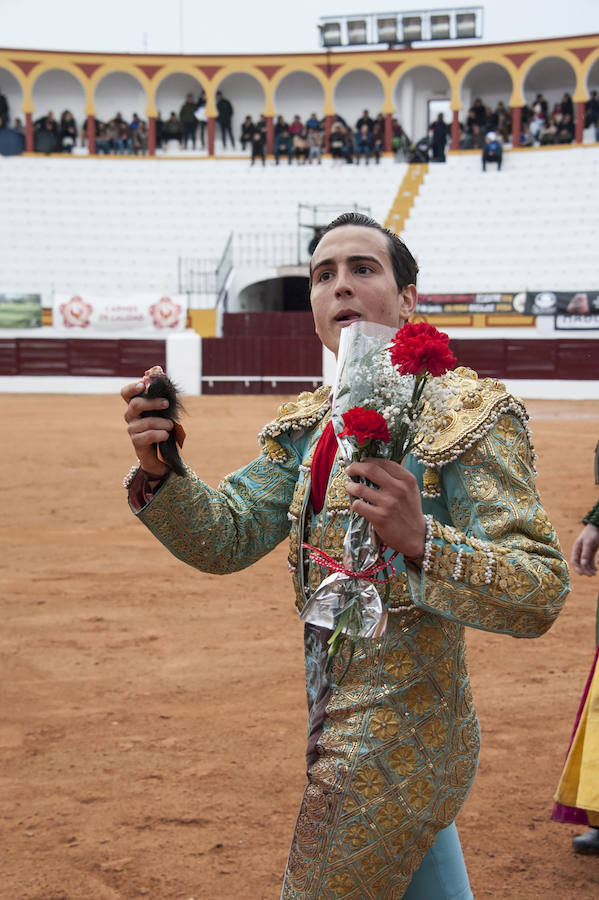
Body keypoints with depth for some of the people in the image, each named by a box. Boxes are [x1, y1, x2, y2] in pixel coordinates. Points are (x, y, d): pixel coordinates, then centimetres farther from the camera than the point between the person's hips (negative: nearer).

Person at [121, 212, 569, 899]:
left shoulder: (469, 415, -16)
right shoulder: (306, 427, 8)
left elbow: (541, 596, -22)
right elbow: (225, 537, 0)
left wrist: (418, 540, -37)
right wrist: (159, 471, -18)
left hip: (391, 750, -7)